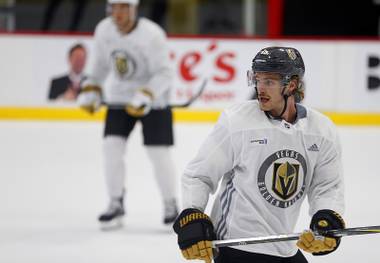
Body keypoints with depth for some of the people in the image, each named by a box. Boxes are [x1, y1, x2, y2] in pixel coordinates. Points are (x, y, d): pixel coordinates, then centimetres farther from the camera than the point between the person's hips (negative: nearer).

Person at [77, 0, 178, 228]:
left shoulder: (152, 34, -24)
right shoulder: (103, 30, -7)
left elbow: (164, 73, -22)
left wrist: (145, 97, -33)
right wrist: (91, 90, 3)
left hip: (153, 99, -4)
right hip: (119, 97, 4)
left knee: (159, 152, -7)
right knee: (112, 147, -8)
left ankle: (171, 205, 11)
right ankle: (116, 204, 5)